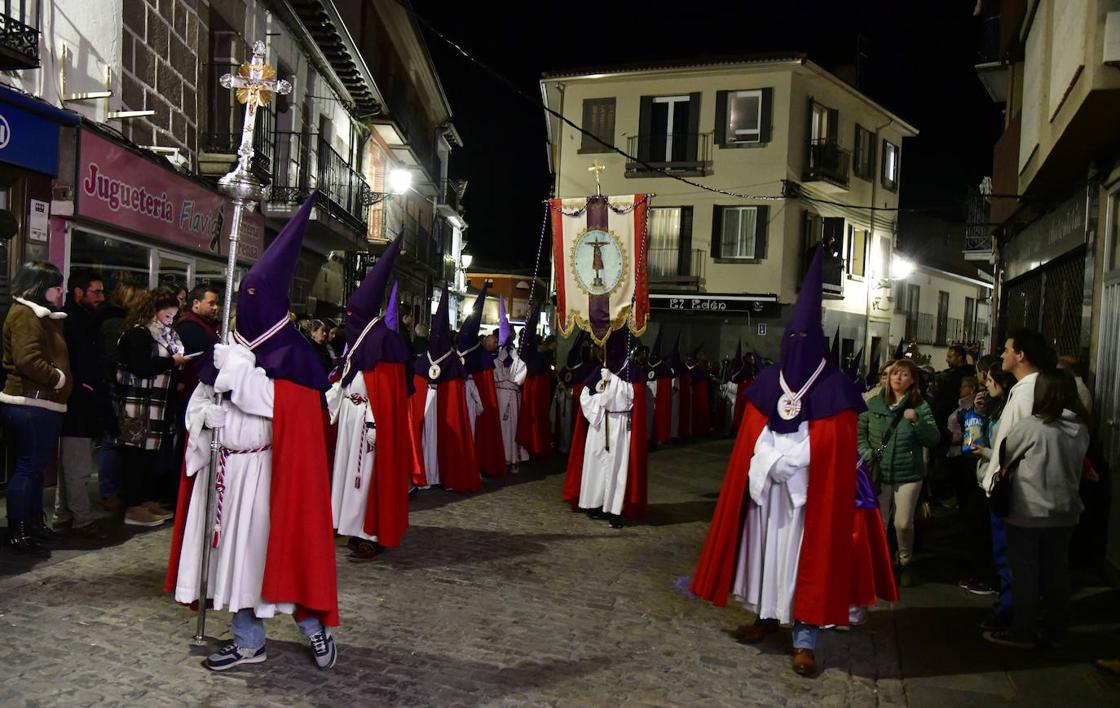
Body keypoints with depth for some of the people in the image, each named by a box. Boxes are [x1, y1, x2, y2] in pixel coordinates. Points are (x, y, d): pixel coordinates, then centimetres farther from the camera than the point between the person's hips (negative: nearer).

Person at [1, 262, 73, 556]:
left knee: (36, 465, 16)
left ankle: (34, 522, 26)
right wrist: (58, 378, -12)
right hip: (30, 402, -10)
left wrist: (63, 379, 7)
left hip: (43, 402, 10)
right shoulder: (24, 314, -13)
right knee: (28, 466, -5)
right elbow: (28, 360, -23)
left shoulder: (44, 315, 19)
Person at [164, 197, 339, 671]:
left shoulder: (291, 353, -8)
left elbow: (286, 405, -21)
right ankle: (249, 642, 22)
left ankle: (314, 626, 16)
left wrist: (237, 368, -16)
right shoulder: (232, 345, 10)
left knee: (275, 548, -3)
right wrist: (208, 414, -9)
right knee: (236, 550, 10)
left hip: (264, 469, -7)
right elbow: (198, 403, 14)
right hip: (227, 467, 7)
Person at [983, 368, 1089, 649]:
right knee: (1057, 573, 15)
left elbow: (1004, 457, -6)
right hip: (1065, 513, 5)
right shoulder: (1081, 429, -2)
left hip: (1029, 513, -5)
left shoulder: (1031, 426, -19)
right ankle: (1056, 631, 26)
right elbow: (1075, 466, 10)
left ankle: (1022, 632, 14)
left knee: (1026, 574, 6)